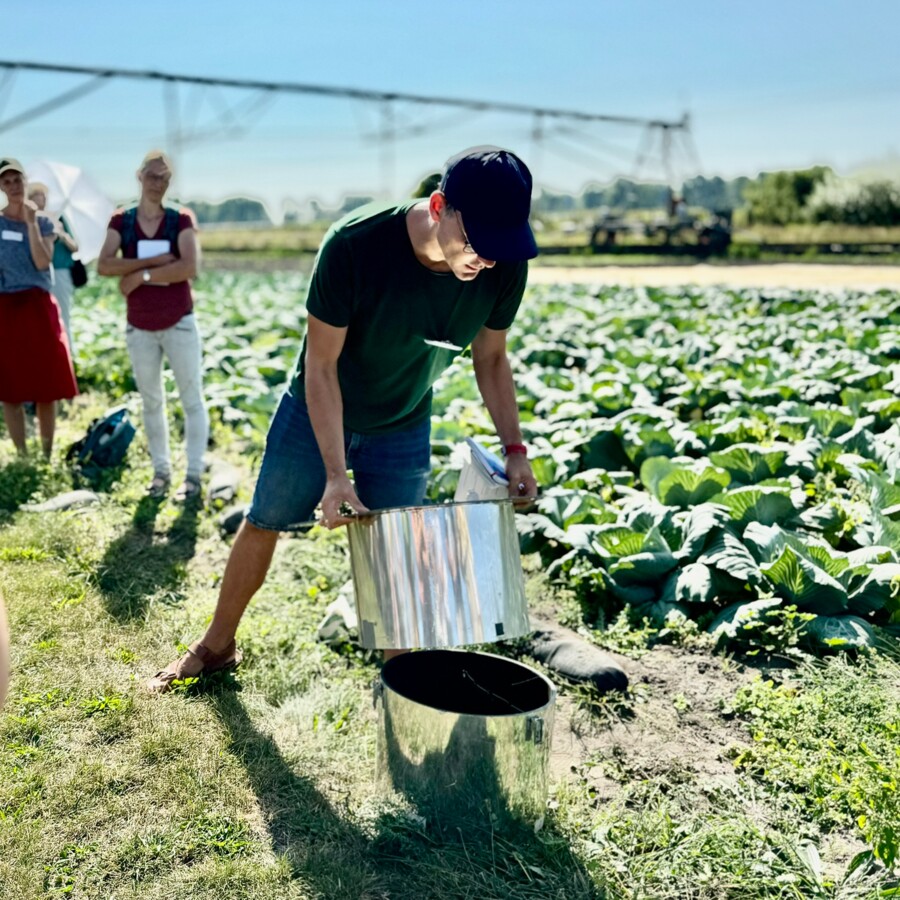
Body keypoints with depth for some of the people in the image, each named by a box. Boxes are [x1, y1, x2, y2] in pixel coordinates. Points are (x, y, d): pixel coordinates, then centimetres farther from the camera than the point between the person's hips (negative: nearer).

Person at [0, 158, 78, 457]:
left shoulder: (43, 222, 7)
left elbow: (42, 262, -9)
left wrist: (31, 222, -11)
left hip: (39, 308, 1)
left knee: (47, 386, 2)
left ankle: (48, 455, 12)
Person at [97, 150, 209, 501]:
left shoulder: (181, 219, -5)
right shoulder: (121, 220, 1)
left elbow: (190, 267, -21)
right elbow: (104, 265, -13)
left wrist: (140, 276, -17)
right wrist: (154, 260, -21)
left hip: (179, 324, -3)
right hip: (139, 328, 3)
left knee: (192, 399, 0)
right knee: (151, 401, 12)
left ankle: (194, 473, 7)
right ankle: (161, 470, 24)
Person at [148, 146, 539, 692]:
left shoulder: (505, 267, -24)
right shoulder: (355, 246, -35)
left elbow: (491, 358, -5)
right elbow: (320, 365, -25)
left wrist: (514, 447, -13)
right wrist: (335, 473, -28)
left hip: (404, 429, 2)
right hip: (317, 412, -1)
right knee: (263, 523, 12)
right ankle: (217, 646, 33)